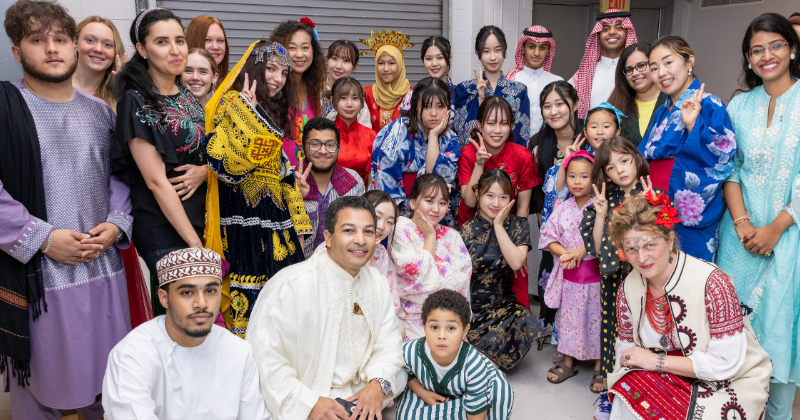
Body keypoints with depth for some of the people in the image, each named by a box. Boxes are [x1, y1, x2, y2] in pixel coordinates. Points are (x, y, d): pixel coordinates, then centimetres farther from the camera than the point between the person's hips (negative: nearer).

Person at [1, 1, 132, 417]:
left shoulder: (100, 112, 12)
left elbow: (120, 176, 15)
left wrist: (117, 224, -2)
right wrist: (42, 238, -16)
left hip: (104, 269, 4)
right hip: (35, 277, -4)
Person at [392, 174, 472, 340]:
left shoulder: (451, 236, 11)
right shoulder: (400, 230, -2)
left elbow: (462, 277, -2)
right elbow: (423, 276, -11)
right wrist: (430, 235, -5)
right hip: (410, 319, -3)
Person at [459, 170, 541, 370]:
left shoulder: (518, 225, 4)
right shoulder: (467, 230, -2)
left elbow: (516, 263, -14)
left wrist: (498, 225, -12)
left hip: (503, 305, 3)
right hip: (470, 305, -3)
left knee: (525, 327, -29)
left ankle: (490, 365, -6)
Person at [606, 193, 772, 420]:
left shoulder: (712, 283, -23)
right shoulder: (628, 289, -5)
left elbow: (726, 363, -22)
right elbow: (626, 350, 5)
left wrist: (657, 361, -20)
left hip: (730, 382, -4)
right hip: (672, 378, 5)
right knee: (627, 393, -23)